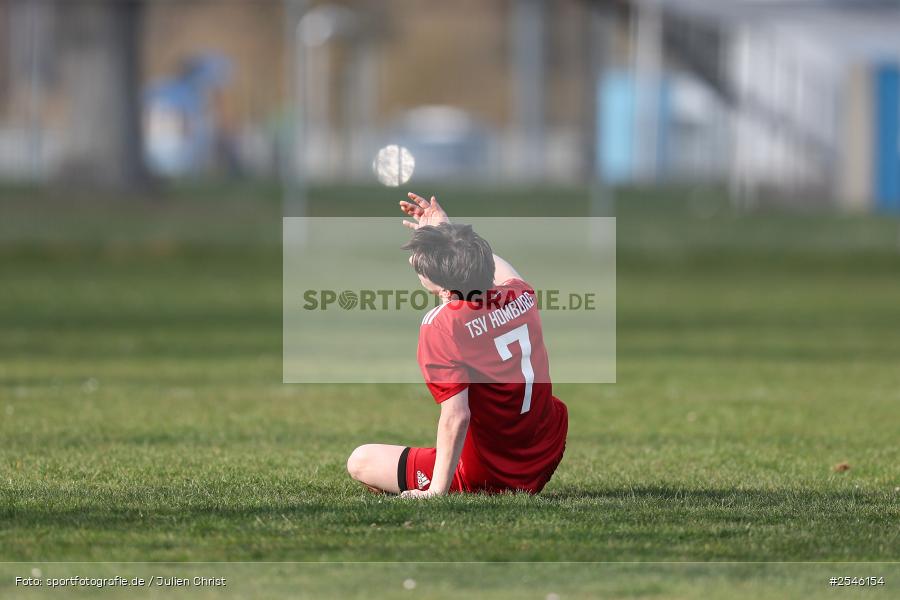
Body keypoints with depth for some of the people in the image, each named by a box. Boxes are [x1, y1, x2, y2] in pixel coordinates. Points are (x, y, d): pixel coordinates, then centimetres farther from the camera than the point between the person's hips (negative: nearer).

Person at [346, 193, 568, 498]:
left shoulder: (440, 325, -25)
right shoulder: (521, 293, -5)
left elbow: (456, 416, -28)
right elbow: (499, 268, 23)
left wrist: (437, 492, -24)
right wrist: (447, 233, 30)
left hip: (488, 479, -6)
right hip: (547, 459, 6)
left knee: (360, 462, 2)